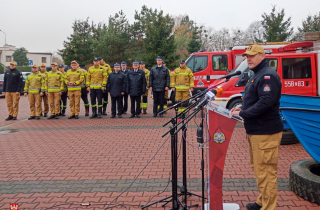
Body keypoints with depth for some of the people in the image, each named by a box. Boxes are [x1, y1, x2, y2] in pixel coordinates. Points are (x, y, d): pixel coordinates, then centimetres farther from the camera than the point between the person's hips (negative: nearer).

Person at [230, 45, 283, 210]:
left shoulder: (268, 75, -15)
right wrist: (241, 109, 9)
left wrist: (242, 114, -20)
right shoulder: (256, 75, 18)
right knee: (257, 168, 20)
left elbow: (266, 102, -25)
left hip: (265, 132, -11)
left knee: (265, 171, -6)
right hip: (255, 130, 11)